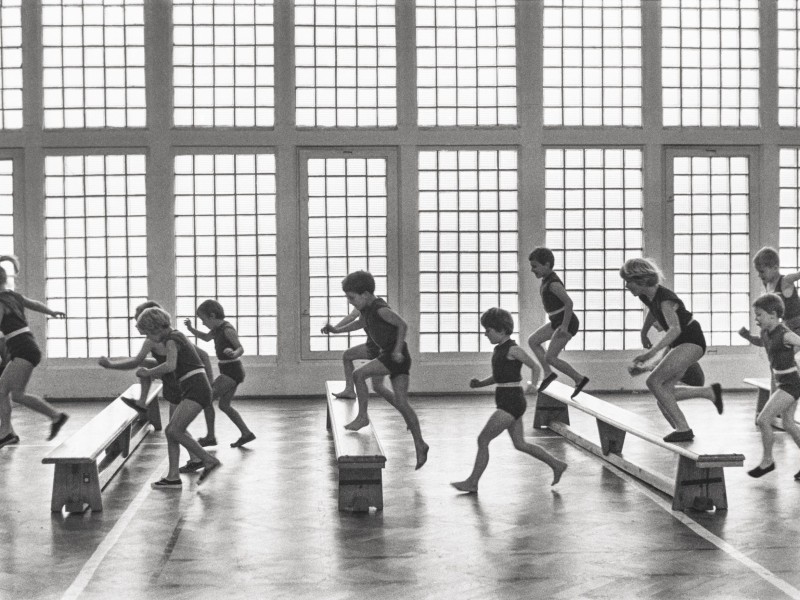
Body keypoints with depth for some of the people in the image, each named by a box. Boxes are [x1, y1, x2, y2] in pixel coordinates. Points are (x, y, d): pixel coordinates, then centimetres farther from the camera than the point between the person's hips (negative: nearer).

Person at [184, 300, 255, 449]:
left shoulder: (227, 330, -18)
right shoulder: (218, 329, 10)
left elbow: (241, 348, -22)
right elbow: (206, 337, 26)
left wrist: (233, 353, -45)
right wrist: (191, 329, 11)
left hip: (232, 372, -10)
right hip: (228, 372, 10)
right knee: (224, 405, 15)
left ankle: (211, 435, -9)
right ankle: (246, 433, 19)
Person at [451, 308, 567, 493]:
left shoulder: (513, 349, -14)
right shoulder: (500, 349, 12)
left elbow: (535, 366, -9)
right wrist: (479, 383, 5)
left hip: (511, 402, -10)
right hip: (507, 402, 10)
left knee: (483, 440, -6)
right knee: (520, 444, 16)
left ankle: (472, 482, 1)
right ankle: (557, 465, 24)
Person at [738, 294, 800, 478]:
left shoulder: (785, 335, -22)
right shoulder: (767, 333, 3)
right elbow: (761, 342, 24)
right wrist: (748, 336, 8)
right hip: (780, 382, 9)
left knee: (763, 420, -10)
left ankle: (767, 461, 5)